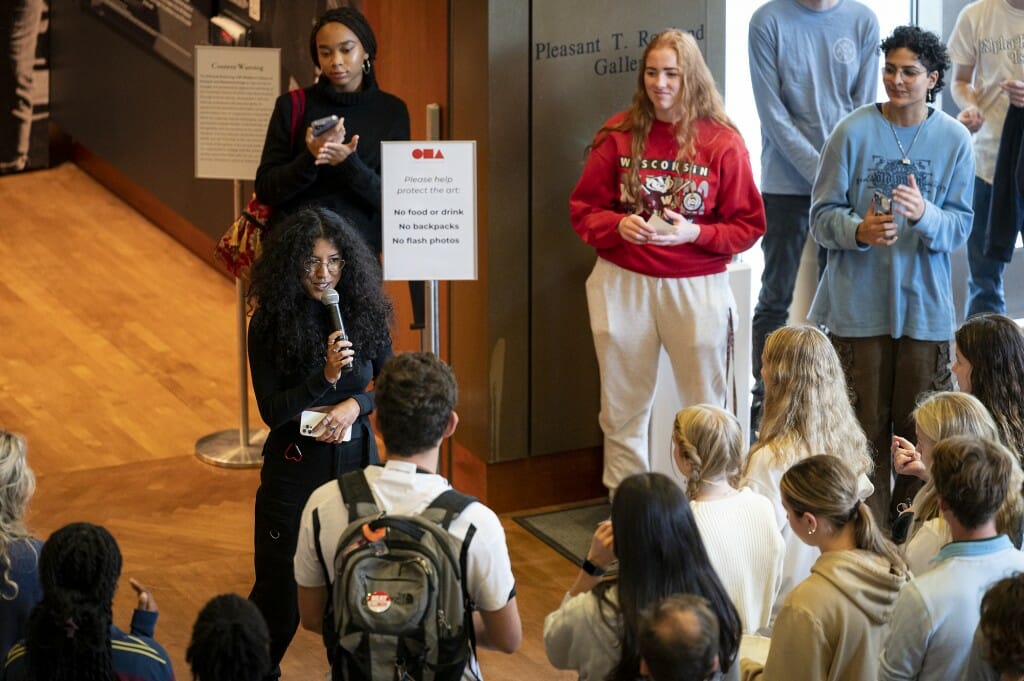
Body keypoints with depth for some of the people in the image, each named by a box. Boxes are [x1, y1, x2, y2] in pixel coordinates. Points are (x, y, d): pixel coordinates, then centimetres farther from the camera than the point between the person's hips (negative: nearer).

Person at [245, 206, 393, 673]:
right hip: (294, 464, -2)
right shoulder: (270, 323, -11)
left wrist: (355, 405, -14)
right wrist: (325, 376, -26)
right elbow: (271, 410, -12)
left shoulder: (365, 312, -4)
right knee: (280, 586, 6)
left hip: (356, 457, 2)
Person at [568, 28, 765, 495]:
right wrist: (618, 226, -15)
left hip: (697, 288, -2)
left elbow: (748, 226, -2)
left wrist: (694, 233, -17)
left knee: (707, 411, 5)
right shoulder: (618, 134, 0)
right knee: (621, 410, 10)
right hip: (621, 285, 2)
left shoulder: (722, 141, -5)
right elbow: (583, 209, 5)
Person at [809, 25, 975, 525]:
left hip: (925, 309, 1)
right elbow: (822, 216, -4)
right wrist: (859, 231, -24)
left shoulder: (955, 141, 1)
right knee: (863, 429, 3)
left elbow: (960, 229, -2)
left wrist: (924, 215, -23)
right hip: (859, 307, -1)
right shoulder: (853, 132, -3)